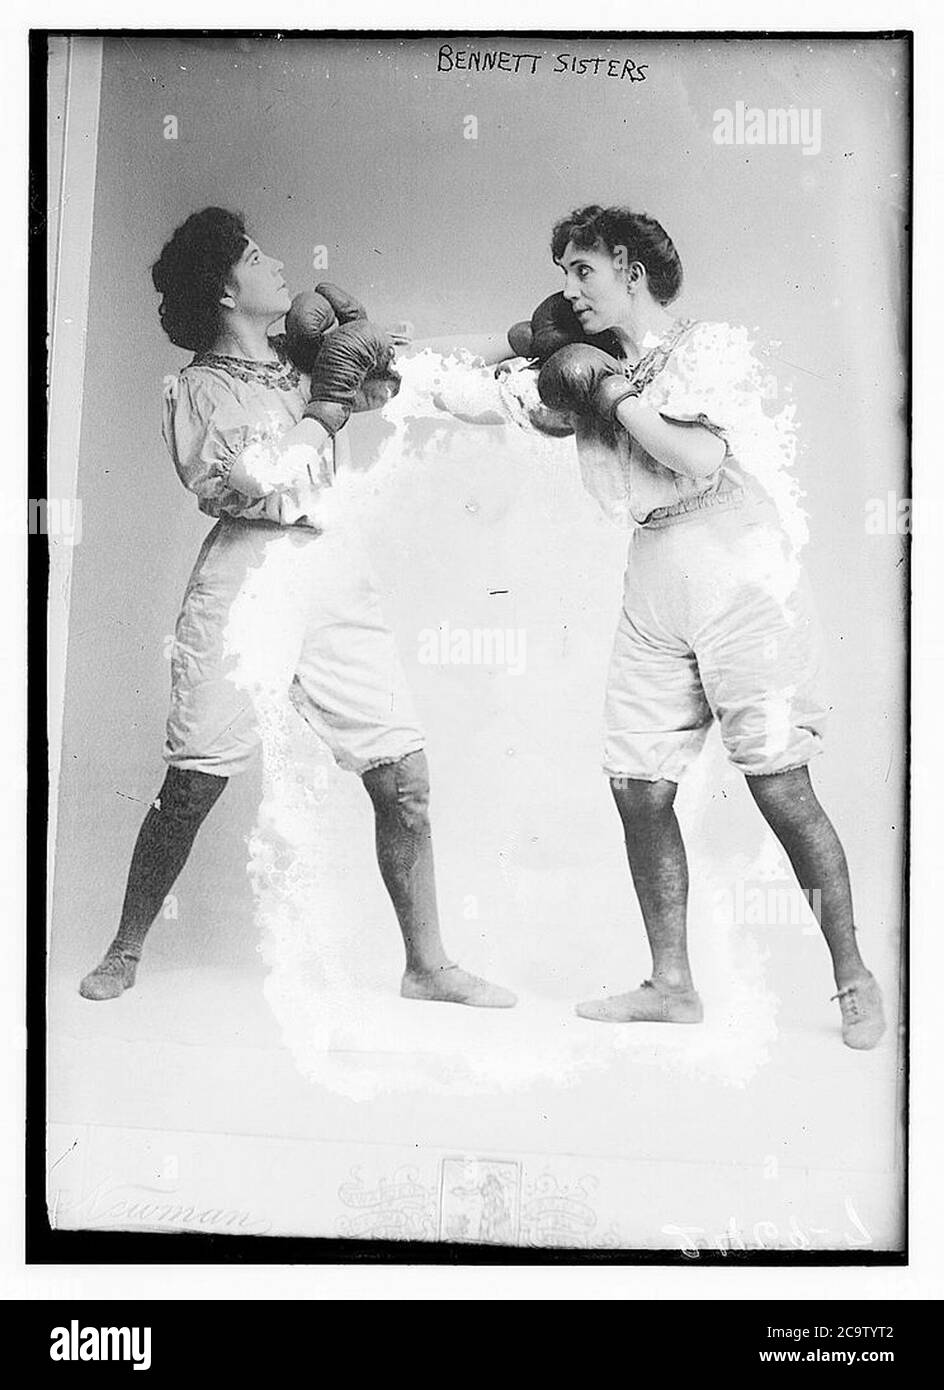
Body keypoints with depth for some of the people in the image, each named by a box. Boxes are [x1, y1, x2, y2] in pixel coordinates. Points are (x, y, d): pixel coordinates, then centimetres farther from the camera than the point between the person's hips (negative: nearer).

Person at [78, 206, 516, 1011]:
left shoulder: (302, 359, 20)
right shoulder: (197, 388, 3)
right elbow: (274, 489, -10)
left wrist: (345, 330, 8)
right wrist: (327, 402, -1)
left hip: (336, 573, 5)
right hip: (248, 574, -5)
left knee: (405, 779, -2)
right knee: (191, 786, -5)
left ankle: (428, 966, 8)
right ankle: (125, 952, 15)